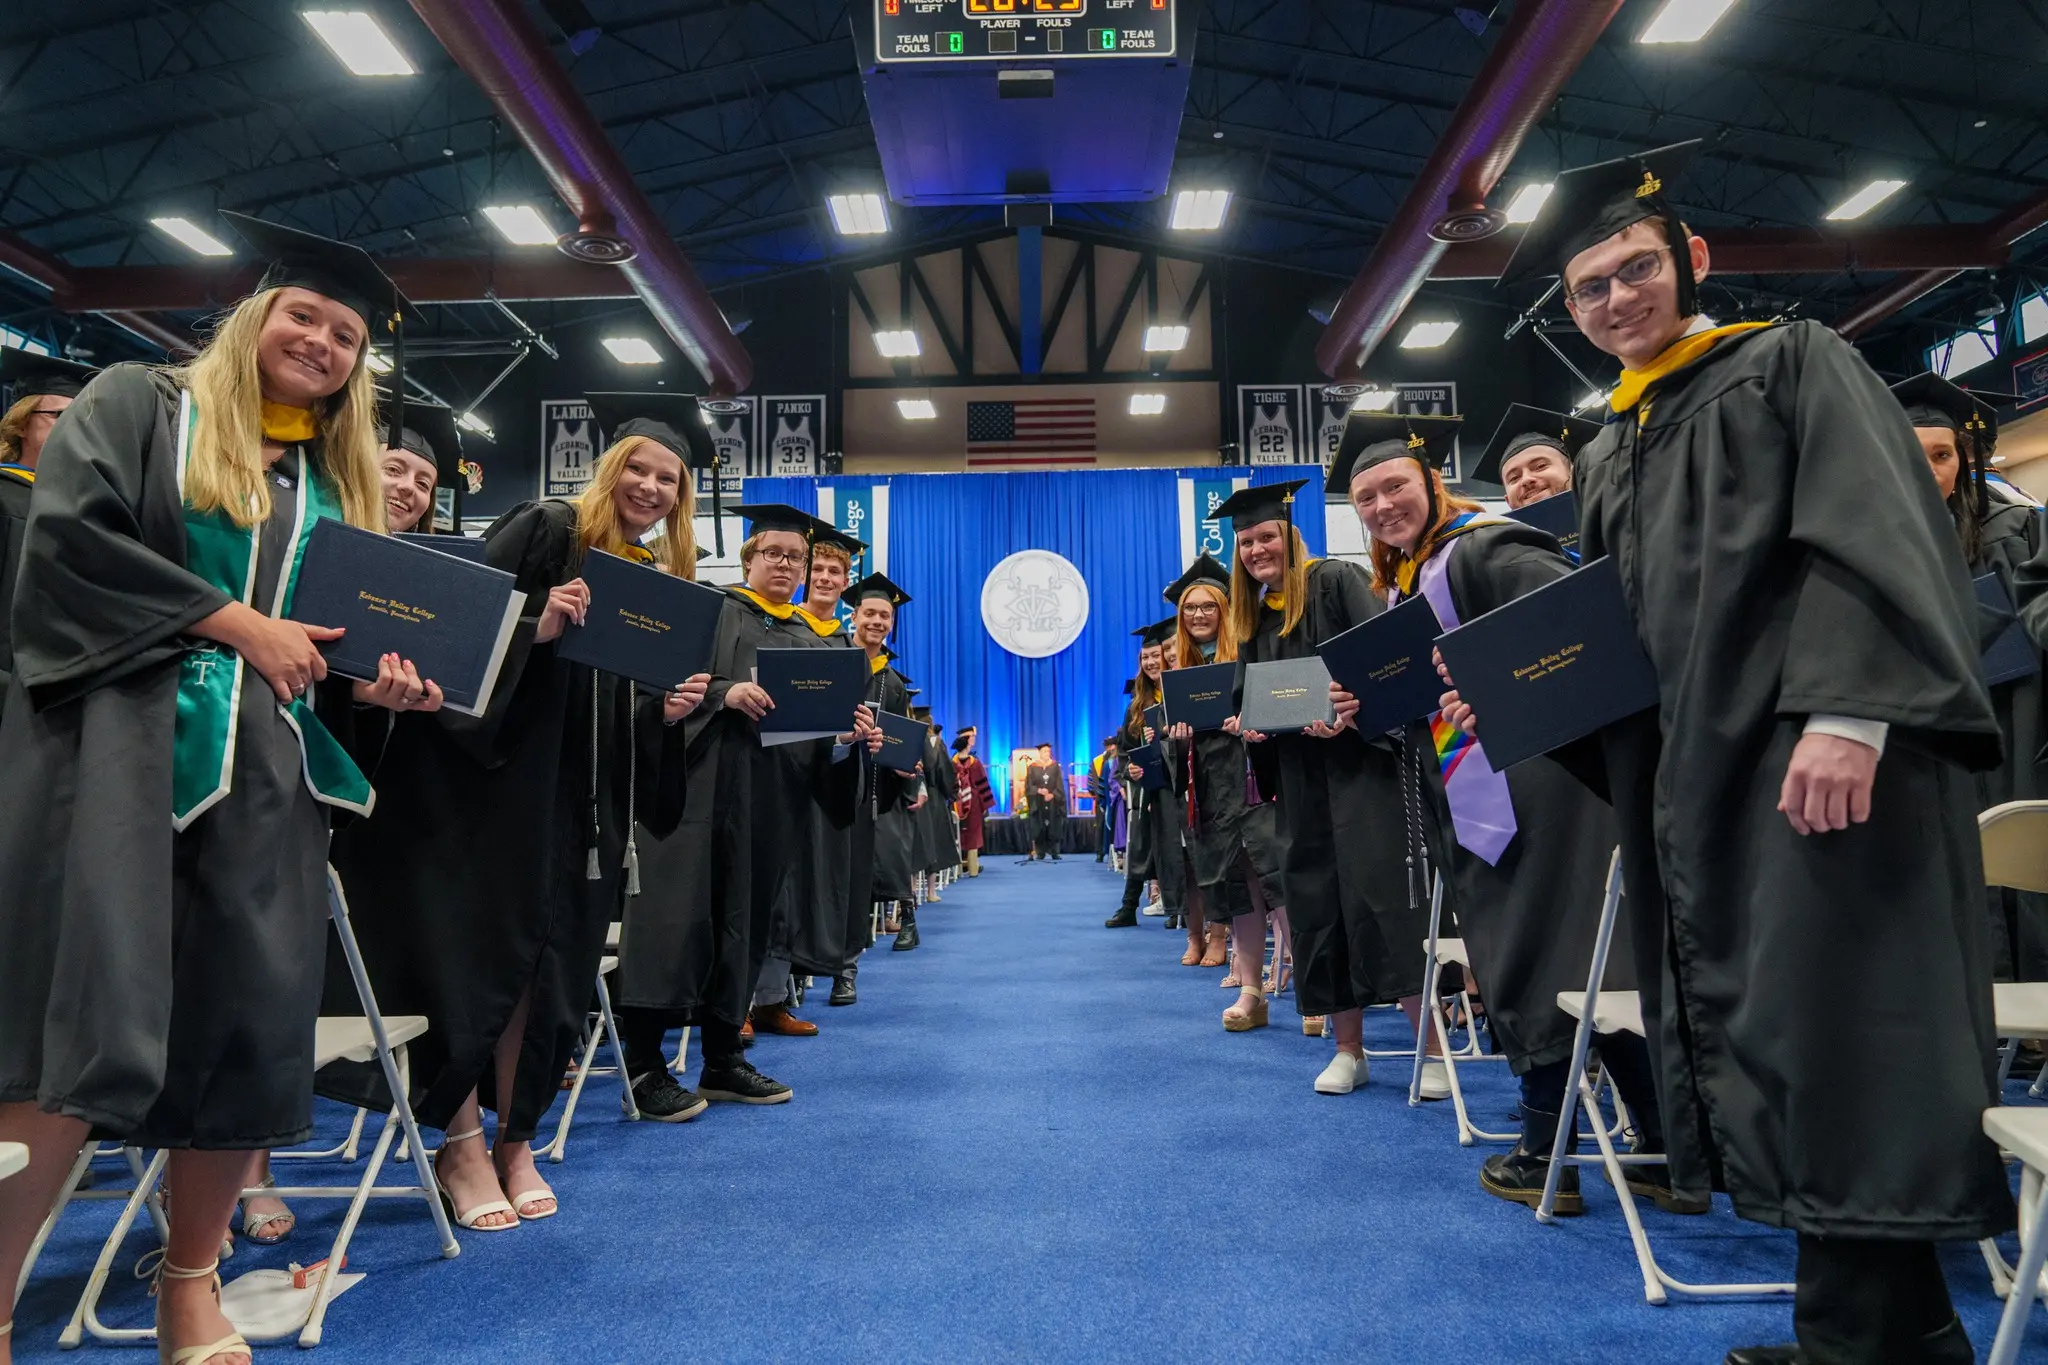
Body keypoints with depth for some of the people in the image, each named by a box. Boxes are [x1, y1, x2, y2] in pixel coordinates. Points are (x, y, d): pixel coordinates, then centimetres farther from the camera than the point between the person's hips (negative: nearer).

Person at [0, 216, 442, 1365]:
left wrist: (373, 685, -1)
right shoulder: (138, 406, 10)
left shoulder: (342, 483, 20)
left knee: (250, 1026, 0)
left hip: (269, 771, 4)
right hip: (119, 745, -4)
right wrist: (234, 622, -11)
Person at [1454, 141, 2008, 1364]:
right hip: (1695, 786, 7)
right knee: (1762, 1044, 9)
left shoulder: (1793, 364, 4)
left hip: (1824, 767, -7)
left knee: (1836, 1031, -6)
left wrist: (1845, 714, -23)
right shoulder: (1611, 457, 22)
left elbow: (1878, 540, -11)